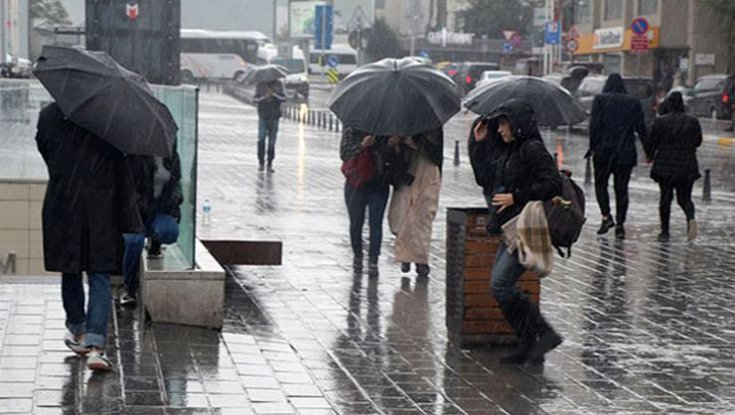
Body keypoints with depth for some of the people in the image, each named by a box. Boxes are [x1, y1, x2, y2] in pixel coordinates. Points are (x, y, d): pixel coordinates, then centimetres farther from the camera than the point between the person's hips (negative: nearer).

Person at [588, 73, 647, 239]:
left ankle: (606, 216, -5)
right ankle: (620, 225, 3)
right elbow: (641, 127, 3)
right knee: (621, 188, 6)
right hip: (626, 152, 2)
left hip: (604, 151, -2)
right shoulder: (633, 102, 5)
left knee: (600, 184, 12)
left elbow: (595, 125, -9)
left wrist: (593, 146, -6)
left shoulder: (600, 100, -1)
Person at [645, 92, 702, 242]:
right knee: (684, 198, 12)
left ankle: (664, 232, 13)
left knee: (665, 198, 9)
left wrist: (650, 156, 17)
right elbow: (698, 142, 10)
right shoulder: (693, 121, -1)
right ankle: (691, 218, -18)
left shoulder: (660, 122, -9)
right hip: (687, 167, 2)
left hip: (665, 166, -2)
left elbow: (651, 142, -3)